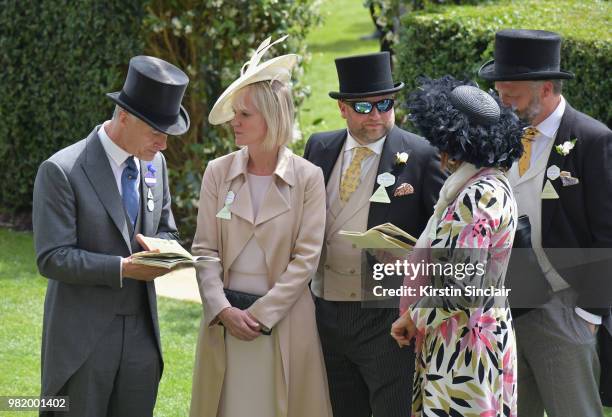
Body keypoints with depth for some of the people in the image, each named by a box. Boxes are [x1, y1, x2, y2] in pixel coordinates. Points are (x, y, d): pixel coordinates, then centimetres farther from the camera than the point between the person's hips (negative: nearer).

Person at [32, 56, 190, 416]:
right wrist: (123, 268, -24)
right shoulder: (61, 171, -13)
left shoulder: (154, 162, 7)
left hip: (142, 333, 6)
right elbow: (52, 258, -16)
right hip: (83, 340, -6)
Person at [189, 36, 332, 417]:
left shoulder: (307, 177, -4)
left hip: (284, 320, -2)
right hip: (225, 317, 2)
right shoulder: (218, 172, 4)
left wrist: (261, 314, -11)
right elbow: (205, 249, 2)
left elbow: (306, 257, -6)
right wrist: (223, 309, -11)